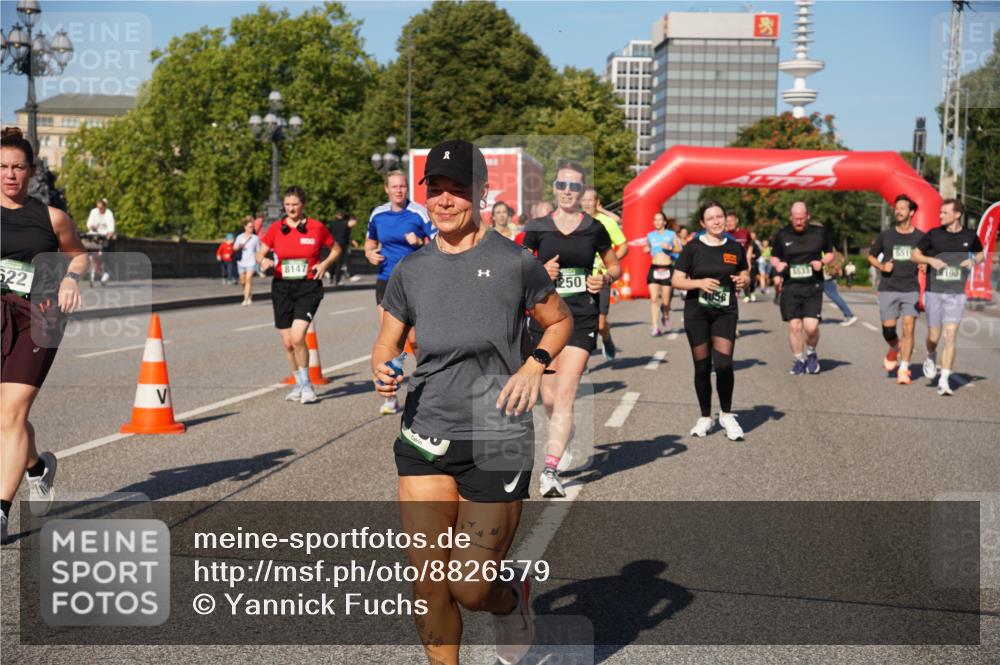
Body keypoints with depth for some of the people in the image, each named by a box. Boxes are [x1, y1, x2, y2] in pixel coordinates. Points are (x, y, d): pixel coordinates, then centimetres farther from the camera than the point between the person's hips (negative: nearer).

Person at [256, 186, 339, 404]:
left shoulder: (316, 227, -1)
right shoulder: (276, 229, 3)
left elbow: (336, 249, 12)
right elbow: (260, 253, 9)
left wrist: (325, 263, -6)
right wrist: (264, 261, -14)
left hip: (308, 288, -3)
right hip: (282, 288, 3)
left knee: (298, 337, -19)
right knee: (288, 343, 7)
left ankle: (306, 384, -1)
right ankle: (300, 384, 27)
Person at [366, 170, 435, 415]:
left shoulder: (420, 213, -6)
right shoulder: (377, 214, 7)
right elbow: (370, 241, 23)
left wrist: (419, 242, -24)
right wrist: (370, 254, 3)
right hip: (386, 282, 3)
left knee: (414, 339, -4)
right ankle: (390, 394, 5)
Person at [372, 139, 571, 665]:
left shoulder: (514, 262, -4)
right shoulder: (410, 270, 5)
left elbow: (560, 321, 11)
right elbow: (386, 345, 13)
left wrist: (534, 365, -8)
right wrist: (382, 372, -10)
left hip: (496, 443, -3)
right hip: (423, 439, 3)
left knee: (470, 590, 2)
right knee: (427, 584, 2)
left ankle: (513, 593, 37)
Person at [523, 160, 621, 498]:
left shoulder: (594, 229, 4)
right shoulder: (537, 228, 4)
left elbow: (615, 266, 17)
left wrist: (604, 279, -4)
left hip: (582, 319, -1)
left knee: (565, 394, -13)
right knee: (549, 398, 6)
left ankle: (551, 470, -13)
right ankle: (563, 439, 38)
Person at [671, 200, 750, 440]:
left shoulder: (735, 248, 6)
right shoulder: (693, 248, -1)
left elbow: (745, 274, 19)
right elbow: (676, 280, -2)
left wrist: (743, 280, -5)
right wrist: (699, 282, -19)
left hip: (725, 312, 1)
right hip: (696, 312, -1)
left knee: (723, 363, -13)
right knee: (702, 366, 4)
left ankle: (726, 415, 6)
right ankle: (705, 418, 21)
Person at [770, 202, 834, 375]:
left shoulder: (820, 232, 3)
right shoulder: (782, 234, 4)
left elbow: (830, 253, 15)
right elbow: (774, 257, 14)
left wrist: (822, 262, -6)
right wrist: (777, 264, -9)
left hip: (813, 286, -1)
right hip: (790, 287, 1)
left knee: (811, 327, -10)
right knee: (794, 326, 0)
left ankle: (811, 354, 20)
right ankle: (799, 360, 18)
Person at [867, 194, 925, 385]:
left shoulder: (921, 237, 4)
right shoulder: (885, 236, 6)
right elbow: (871, 256, 15)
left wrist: (925, 265, -7)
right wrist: (882, 266, -4)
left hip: (911, 289, -1)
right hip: (888, 288, 1)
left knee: (909, 327, -10)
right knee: (888, 328, -5)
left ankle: (904, 369, -4)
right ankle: (894, 349, 30)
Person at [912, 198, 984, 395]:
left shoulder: (969, 236, 2)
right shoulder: (934, 234, -2)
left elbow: (980, 254, 19)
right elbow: (914, 255, 6)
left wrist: (974, 261, -4)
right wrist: (930, 260, -14)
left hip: (956, 294, 0)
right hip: (934, 292, 0)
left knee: (951, 336, -9)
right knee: (934, 337, 4)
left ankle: (944, 381, -7)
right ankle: (931, 357, 39)